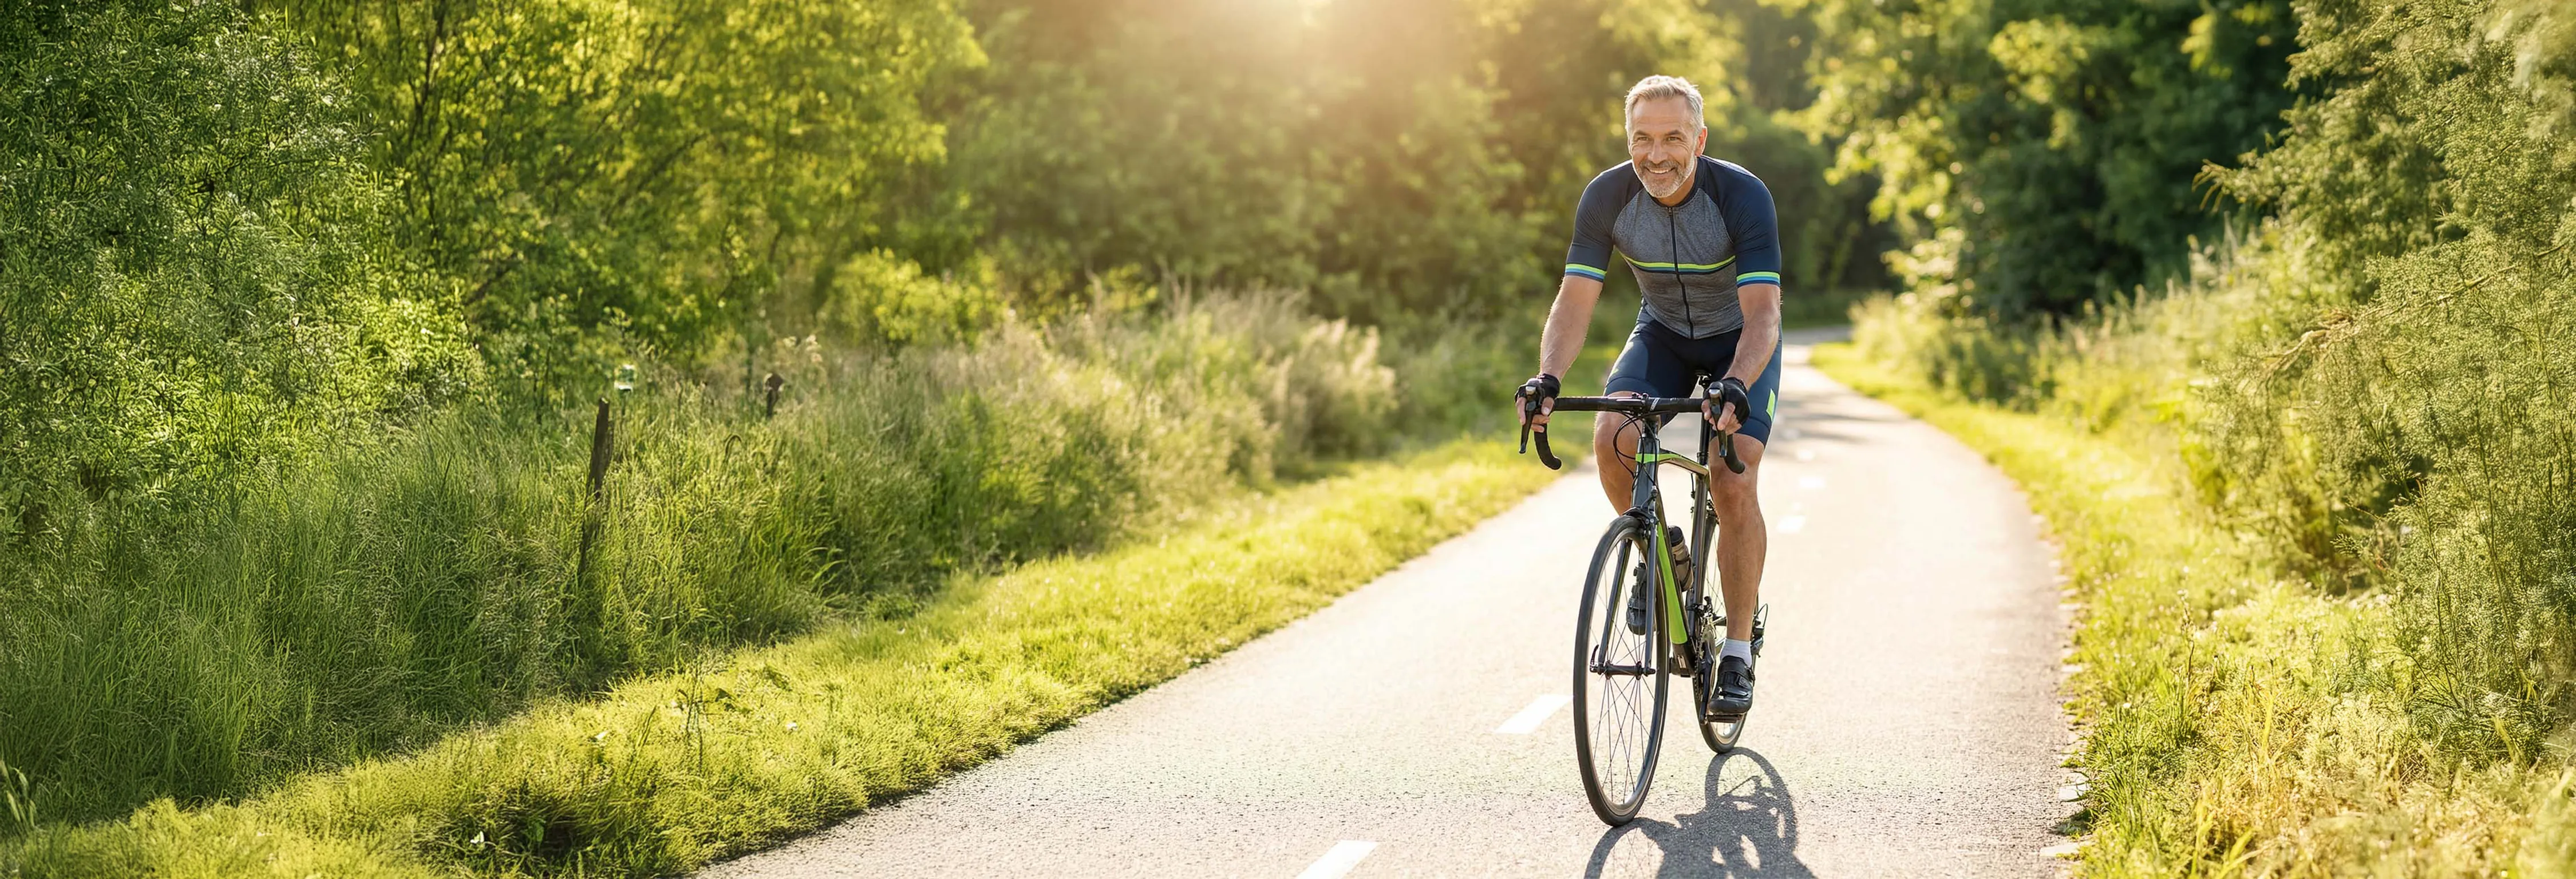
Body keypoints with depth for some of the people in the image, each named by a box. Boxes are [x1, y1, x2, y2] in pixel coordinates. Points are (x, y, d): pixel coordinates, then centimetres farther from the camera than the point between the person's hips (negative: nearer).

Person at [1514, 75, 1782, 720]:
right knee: (1612, 438, -25)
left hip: (1741, 340, -3)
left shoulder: (1742, 196, -30)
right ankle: (1664, 556, 3)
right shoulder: (1608, 197, -21)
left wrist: (1735, 388, -55)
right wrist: (1547, 378, -41)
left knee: (1734, 483, -19)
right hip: (1663, 332, 3)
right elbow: (1574, 302, -22)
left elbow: (1763, 314, -36)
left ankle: (1738, 652, -6)